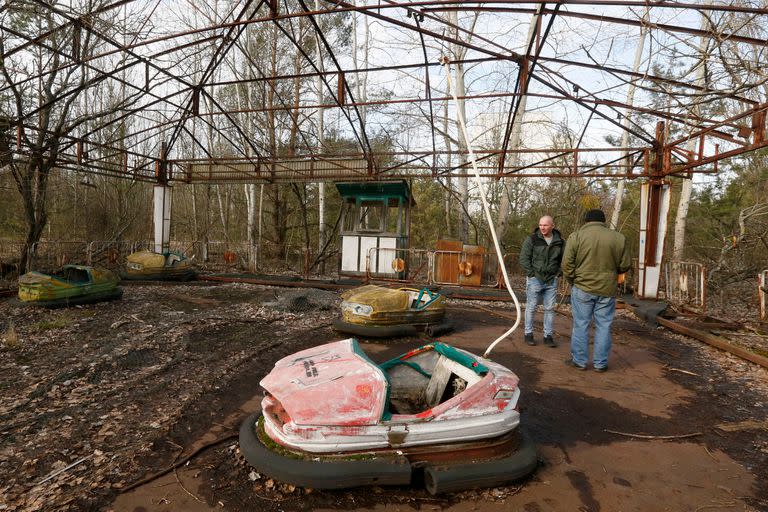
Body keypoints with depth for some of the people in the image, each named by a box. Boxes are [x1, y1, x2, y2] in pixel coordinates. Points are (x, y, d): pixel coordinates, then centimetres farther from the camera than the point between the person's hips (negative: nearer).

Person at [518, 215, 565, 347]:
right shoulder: (532, 239, -6)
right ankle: (528, 334, 15)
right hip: (534, 279, -3)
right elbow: (523, 258, -6)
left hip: (551, 281, 3)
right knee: (531, 308, 3)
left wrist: (558, 273, 4)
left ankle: (548, 336, 17)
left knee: (550, 309, 7)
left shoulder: (559, 241, 4)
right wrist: (531, 274, -10)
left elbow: (562, 260, 15)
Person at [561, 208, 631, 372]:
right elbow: (625, 266, 5)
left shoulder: (576, 237, -5)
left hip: (583, 288, -1)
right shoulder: (618, 238, 1)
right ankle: (600, 363, 17)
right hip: (607, 290, 2)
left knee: (581, 325, 7)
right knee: (604, 326, 10)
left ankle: (579, 361, 14)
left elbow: (567, 265, -7)